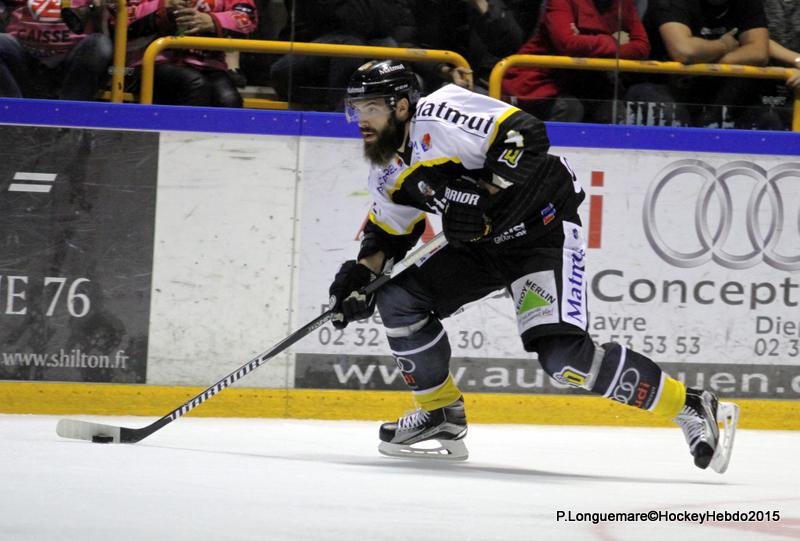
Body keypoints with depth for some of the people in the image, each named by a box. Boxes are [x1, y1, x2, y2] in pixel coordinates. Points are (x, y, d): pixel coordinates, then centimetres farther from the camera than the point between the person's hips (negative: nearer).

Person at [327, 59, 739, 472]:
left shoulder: (438, 116, -23)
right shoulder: (387, 170, 6)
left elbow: (526, 136, -28)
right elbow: (388, 233, 18)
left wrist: (481, 198, -32)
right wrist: (361, 274, 0)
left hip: (541, 227, -9)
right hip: (481, 242, 9)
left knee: (562, 355, -22)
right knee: (398, 298, -2)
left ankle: (691, 408, -15)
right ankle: (441, 414, 14)